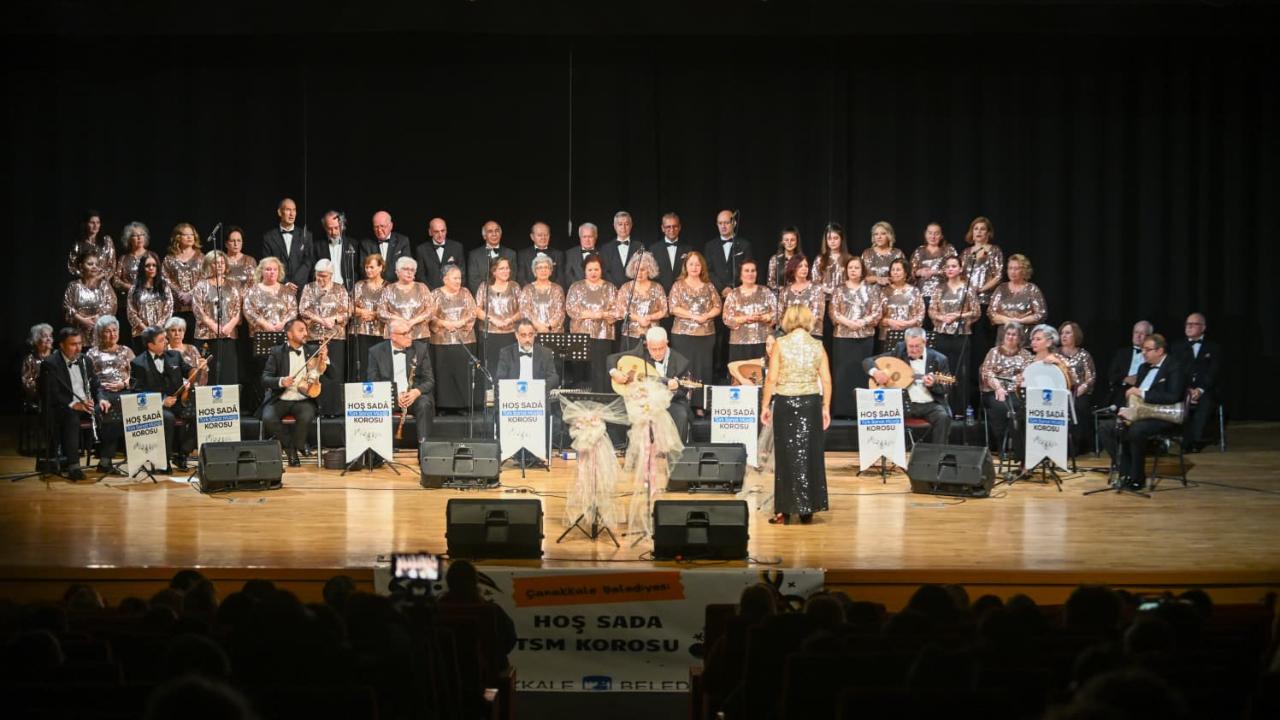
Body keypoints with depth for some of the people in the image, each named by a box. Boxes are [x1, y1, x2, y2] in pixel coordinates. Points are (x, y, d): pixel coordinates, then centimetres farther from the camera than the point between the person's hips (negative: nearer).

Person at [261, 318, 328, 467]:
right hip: (280, 400, 0)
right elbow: (265, 379, -2)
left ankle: (292, 448, -6)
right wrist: (281, 381, -22)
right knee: (268, 418, -30)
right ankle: (289, 447, -3)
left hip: (303, 400, 0)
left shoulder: (313, 351, 9)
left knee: (306, 417, -33)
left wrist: (324, 361, -15)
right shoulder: (277, 352, 4)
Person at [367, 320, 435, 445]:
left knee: (424, 404, -33)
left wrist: (417, 391, -19)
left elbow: (429, 380, 4)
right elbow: (372, 381, 0)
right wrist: (394, 396, -17)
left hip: (415, 396, 1)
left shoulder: (421, 349, 5)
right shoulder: (376, 351, 3)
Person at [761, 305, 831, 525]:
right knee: (810, 455, 9)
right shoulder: (818, 346, 1)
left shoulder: (780, 344, -5)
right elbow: (826, 380, 0)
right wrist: (826, 408, 8)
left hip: (785, 403, -2)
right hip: (811, 402, 2)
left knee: (786, 455, 4)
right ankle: (808, 510, 12)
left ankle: (785, 510, 6)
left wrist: (765, 406, -1)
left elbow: (771, 379, -8)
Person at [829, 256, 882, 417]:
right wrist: (848, 322, -15)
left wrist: (862, 322, -13)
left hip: (865, 337, 0)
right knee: (843, 372, -3)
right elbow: (834, 313, 1)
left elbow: (877, 312, 1)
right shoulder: (839, 290, 8)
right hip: (842, 337, 0)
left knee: (862, 372, 0)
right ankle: (841, 410, -1)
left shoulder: (871, 289, 7)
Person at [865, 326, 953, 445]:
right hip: (903, 402, 0)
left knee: (943, 417, -31)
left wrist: (933, 384, -23)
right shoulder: (898, 353, 4)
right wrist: (875, 372, -16)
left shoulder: (938, 359, 0)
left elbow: (945, 389, 0)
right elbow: (867, 361, 7)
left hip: (930, 404, 0)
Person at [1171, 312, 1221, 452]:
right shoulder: (1178, 347, 21)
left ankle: (1196, 441, -37)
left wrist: (1200, 390, -15)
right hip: (1183, 390, 1)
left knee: (1205, 403, -36)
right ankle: (1187, 442, -34)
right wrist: (1186, 390, -10)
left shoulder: (1213, 348, 16)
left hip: (1205, 392, -1)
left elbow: (1213, 374, 3)